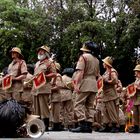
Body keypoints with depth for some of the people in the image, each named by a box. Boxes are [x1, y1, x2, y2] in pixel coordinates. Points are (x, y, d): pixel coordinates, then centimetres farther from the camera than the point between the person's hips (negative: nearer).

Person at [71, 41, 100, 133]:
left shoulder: (83, 57, -4)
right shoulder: (96, 59, 19)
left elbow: (80, 72, -15)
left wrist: (76, 84, -17)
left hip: (85, 84, -7)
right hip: (94, 84, 7)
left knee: (79, 104, -7)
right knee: (90, 106, 9)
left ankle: (83, 124, -18)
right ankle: (89, 125, 5)